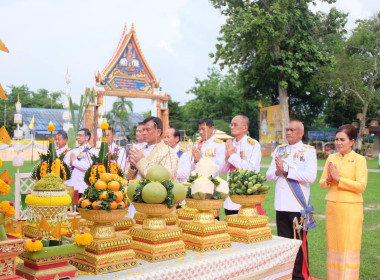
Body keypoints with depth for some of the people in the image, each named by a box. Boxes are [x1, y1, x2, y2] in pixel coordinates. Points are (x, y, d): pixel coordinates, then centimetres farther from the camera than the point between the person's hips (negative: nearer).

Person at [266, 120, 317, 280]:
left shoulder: (308, 151, -3)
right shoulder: (279, 150, 12)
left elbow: (311, 176, -17)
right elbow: (269, 175, 9)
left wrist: (286, 170, -16)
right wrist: (277, 172, -13)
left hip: (298, 205, -5)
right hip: (281, 205, 5)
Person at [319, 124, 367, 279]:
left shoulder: (359, 159, -5)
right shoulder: (331, 158, 9)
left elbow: (361, 185, -14)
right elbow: (322, 184, 10)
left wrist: (338, 179, -16)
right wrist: (329, 179, -11)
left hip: (351, 208, -5)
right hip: (332, 207, 5)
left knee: (349, 245, 0)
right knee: (333, 243, 10)